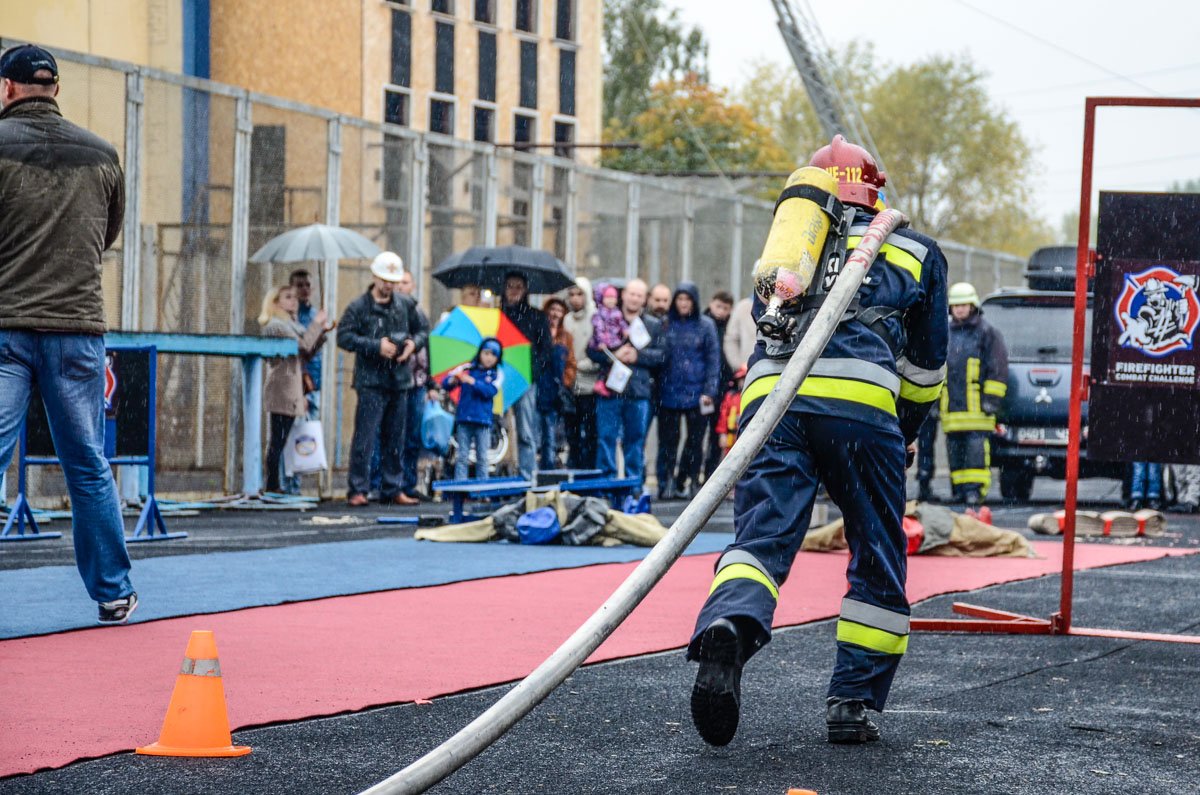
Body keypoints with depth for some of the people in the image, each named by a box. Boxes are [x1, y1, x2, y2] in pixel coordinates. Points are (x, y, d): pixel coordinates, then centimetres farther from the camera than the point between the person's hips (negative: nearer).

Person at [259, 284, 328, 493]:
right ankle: (273, 486, -10)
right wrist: (316, 324, -5)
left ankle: (274, 486, 6)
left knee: (280, 442, 6)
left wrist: (321, 331, 11)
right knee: (277, 441, -9)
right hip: (281, 389, -9)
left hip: (293, 391, 9)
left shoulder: (291, 325, 22)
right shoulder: (275, 325, -8)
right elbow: (303, 346, -17)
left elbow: (307, 355, 19)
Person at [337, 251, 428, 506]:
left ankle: (392, 489, 17)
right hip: (371, 382, -5)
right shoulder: (359, 307, -4)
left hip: (400, 380, 5)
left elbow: (423, 330, 20)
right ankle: (358, 490, -4)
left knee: (395, 438, 10)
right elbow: (344, 337, -10)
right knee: (365, 437, -8)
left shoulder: (406, 304, 9)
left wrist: (413, 344, -3)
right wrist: (376, 346, -17)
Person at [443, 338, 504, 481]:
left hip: (483, 422, 0)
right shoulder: (467, 369, 6)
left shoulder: (497, 375, 5)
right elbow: (445, 383, 2)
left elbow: (490, 391, -13)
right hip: (464, 420, 0)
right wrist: (453, 380, -21)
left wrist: (472, 381, -21)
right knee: (462, 457, 1)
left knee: (482, 458, 4)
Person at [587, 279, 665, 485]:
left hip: (639, 391, 1)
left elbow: (660, 355, 3)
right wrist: (614, 355, -12)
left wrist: (638, 355, -10)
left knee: (636, 438, 6)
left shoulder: (653, 325, 11)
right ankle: (607, 479, 3)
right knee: (606, 437, -2)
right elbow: (592, 350, 2)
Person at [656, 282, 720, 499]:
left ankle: (688, 482, 12)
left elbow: (713, 359, 2)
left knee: (695, 440, 3)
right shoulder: (666, 324, 6)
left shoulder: (706, 325, 3)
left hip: (697, 394, -1)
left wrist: (709, 391, -6)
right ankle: (667, 482, 2)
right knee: (668, 440, 0)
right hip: (669, 393, 1)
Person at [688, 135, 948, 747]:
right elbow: (925, 368, 27)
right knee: (877, 560, 12)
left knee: (761, 537, -5)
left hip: (770, 394, 2)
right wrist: (904, 436, 43)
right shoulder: (916, 251, 25)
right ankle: (853, 702, 9)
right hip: (859, 402, -2)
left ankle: (728, 627, -37)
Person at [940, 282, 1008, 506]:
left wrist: (991, 399, -8)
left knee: (976, 448, -10)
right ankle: (959, 490, 9)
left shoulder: (987, 333, 2)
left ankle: (975, 488, -11)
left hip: (976, 404, -5)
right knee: (955, 450, 5)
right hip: (951, 405, 5)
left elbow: (998, 369, -2)